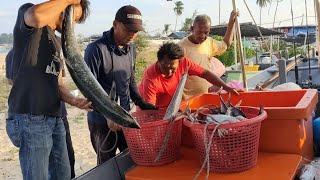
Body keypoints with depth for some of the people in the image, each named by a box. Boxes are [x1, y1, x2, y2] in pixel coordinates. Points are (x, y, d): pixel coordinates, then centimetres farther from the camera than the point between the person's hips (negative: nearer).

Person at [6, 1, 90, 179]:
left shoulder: (57, 43, 21)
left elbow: (57, 83, 15)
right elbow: (37, 17, -30)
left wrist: (74, 100, -5)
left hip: (55, 118, 9)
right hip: (31, 118, -9)